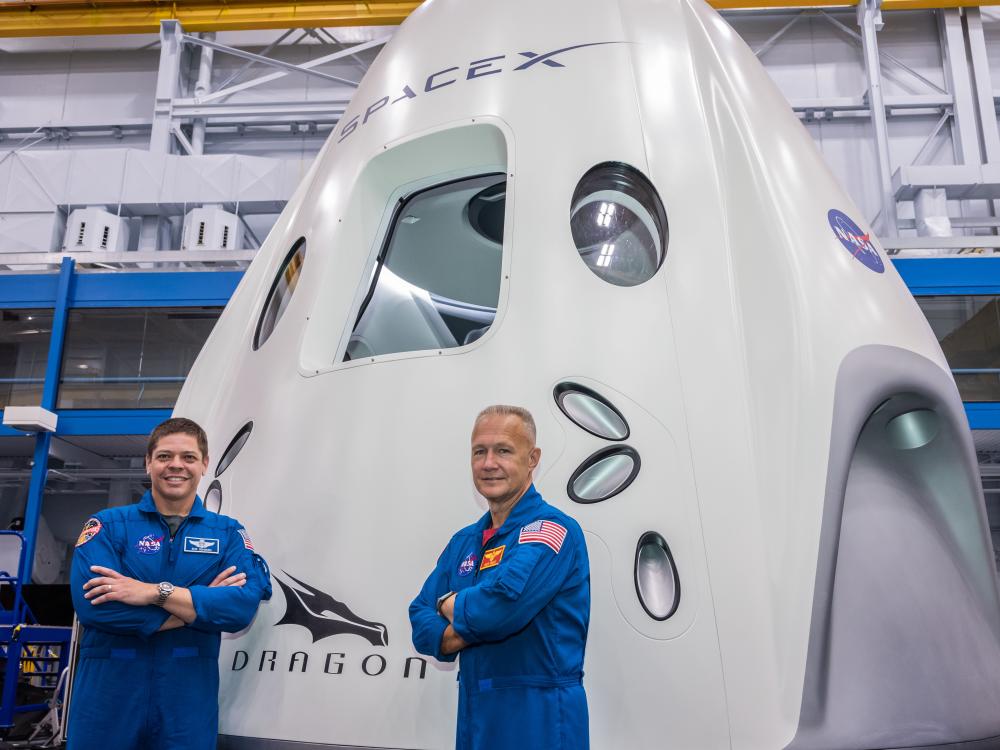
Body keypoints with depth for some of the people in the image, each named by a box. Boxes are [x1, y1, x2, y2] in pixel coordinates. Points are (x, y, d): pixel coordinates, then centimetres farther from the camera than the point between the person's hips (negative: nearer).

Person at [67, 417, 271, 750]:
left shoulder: (228, 533, 4)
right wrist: (202, 604, -13)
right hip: (107, 698, 0)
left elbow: (243, 606, -11)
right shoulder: (108, 525, 0)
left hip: (189, 702, 1)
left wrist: (155, 592, -19)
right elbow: (89, 602, -16)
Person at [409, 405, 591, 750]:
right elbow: (421, 621, 6)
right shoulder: (463, 542, 10)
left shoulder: (553, 529, -15)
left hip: (538, 720, -7)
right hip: (473, 717, 7)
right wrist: (470, 627, -15)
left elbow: (504, 604, -29)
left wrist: (451, 607, -8)